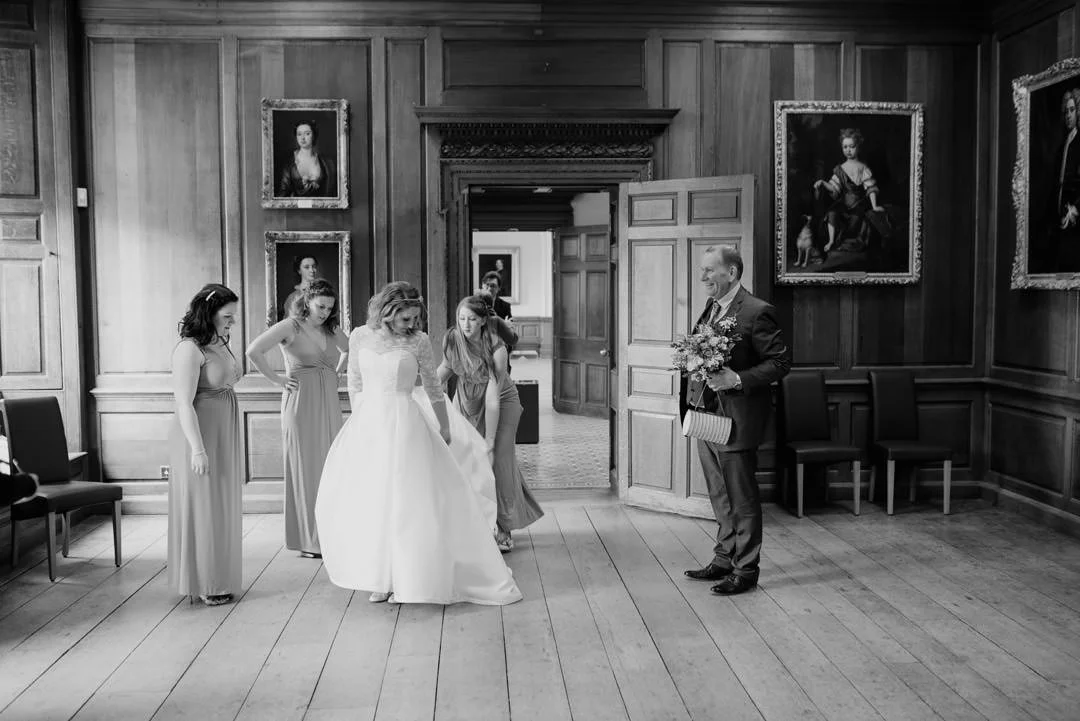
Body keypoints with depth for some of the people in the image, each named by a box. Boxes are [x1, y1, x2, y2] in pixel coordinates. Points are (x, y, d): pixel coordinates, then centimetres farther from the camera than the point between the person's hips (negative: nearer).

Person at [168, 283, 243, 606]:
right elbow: (184, 403, -20)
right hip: (200, 436, -9)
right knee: (202, 507, 1)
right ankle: (203, 584, 12)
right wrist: (197, 449, -23)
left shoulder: (220, 345, 11)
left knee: (222, 507, 15)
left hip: (223, 436, 9)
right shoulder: (189, 349, -16)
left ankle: (218, 578, 26)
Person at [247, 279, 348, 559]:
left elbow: (349, 349, 29)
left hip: (328, 402, 6)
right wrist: (277, 379, -13)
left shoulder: (329, 328, 10)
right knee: (306, 468, -1)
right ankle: (309, 540, 8)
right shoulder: (290, 326, -9)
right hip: (301, 402, -6)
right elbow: (253, 351, -18)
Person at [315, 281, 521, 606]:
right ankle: (381, 575, 20)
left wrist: (444, 428, 17)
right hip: (365, 422, 3)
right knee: (364, 499, 6)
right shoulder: (360, 337, 3)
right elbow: (354, 384, 14)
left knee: (399, 499, -3)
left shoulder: (418, 341, -3)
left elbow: (433, 388, 9)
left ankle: (401, 578, 8)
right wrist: (360, 420, 14)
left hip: (402, 423, -3)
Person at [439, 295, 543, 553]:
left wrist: (489, 442, -29)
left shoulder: (497, 350, -30)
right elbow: (446, 366, 6)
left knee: (499, 461, -9)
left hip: (501, 401, -4)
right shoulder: (452, 339, -17)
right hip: (466, 401, 4)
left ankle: (503, 530, 7)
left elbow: (493, 400, -30)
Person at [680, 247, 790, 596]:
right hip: (706, 415, 8)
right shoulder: (709, 309, 12)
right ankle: (723, 560, 31)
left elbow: (781, 362, -15)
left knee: (742, 500, 4)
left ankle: (746, 570, 16)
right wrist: (688, 395, 7)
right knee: (720, 498, 19)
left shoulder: (756, 312, -14)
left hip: (736, 420, -8)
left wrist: (738, 380, -24)